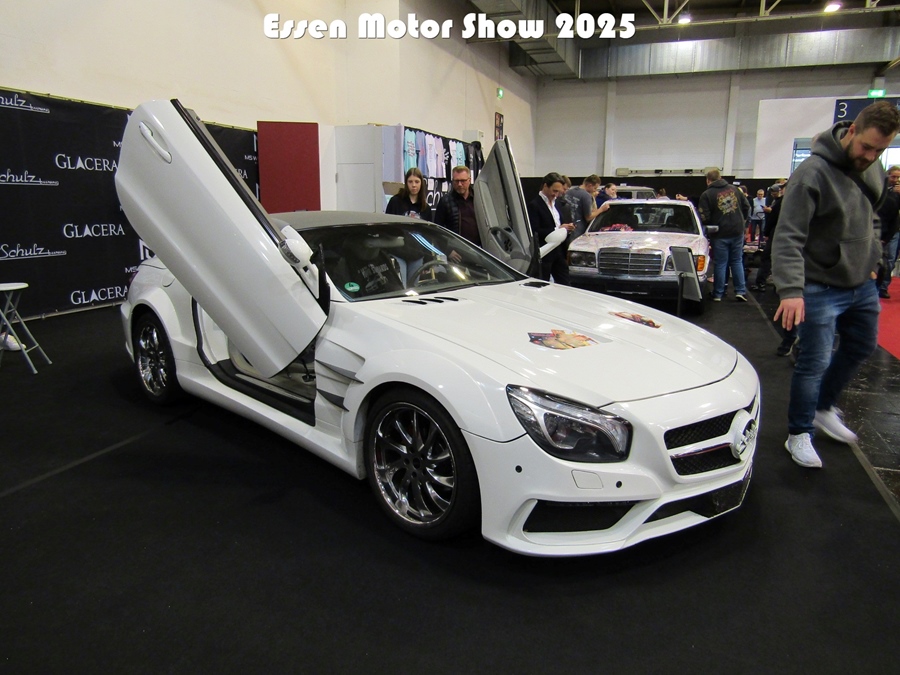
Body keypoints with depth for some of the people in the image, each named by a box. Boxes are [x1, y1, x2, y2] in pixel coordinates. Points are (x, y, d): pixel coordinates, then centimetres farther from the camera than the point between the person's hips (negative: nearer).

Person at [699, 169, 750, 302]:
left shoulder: (707, 195, -9)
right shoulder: (734, 189, 7)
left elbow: (704, 218, -13)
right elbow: (746, 206, 11)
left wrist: (711, 226, 8)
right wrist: (742, 220, 25)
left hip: (720, 234, -4)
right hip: (737, 231, 4)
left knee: (720, 264, 3)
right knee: (737, 261, 13)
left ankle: (718, 294, 8)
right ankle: (740, 291, 11)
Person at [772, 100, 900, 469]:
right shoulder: (813, 173, -22)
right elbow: (788, 237, -28)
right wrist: (791, 289, -37)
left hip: (862, 285, 8)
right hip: (822, 288, -8)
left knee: (860, 348, 21)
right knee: (814, 363, -2)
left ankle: (824, 407, 41)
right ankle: (800, 435, 13)